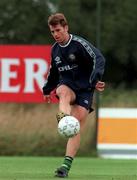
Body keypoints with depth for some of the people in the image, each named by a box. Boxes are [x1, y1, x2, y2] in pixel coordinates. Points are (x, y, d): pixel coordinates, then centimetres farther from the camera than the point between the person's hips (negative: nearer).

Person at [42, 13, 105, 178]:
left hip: (85, 89, -4)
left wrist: (95, 79, -32)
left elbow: (99, 59, -18)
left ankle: (66, 165, -15)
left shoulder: (79, 44, -10)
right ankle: (64, 118, -67)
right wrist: (47, 89, 34)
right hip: (67, 85, 4)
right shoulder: (55, 49, 10)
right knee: (63, 91, -37)